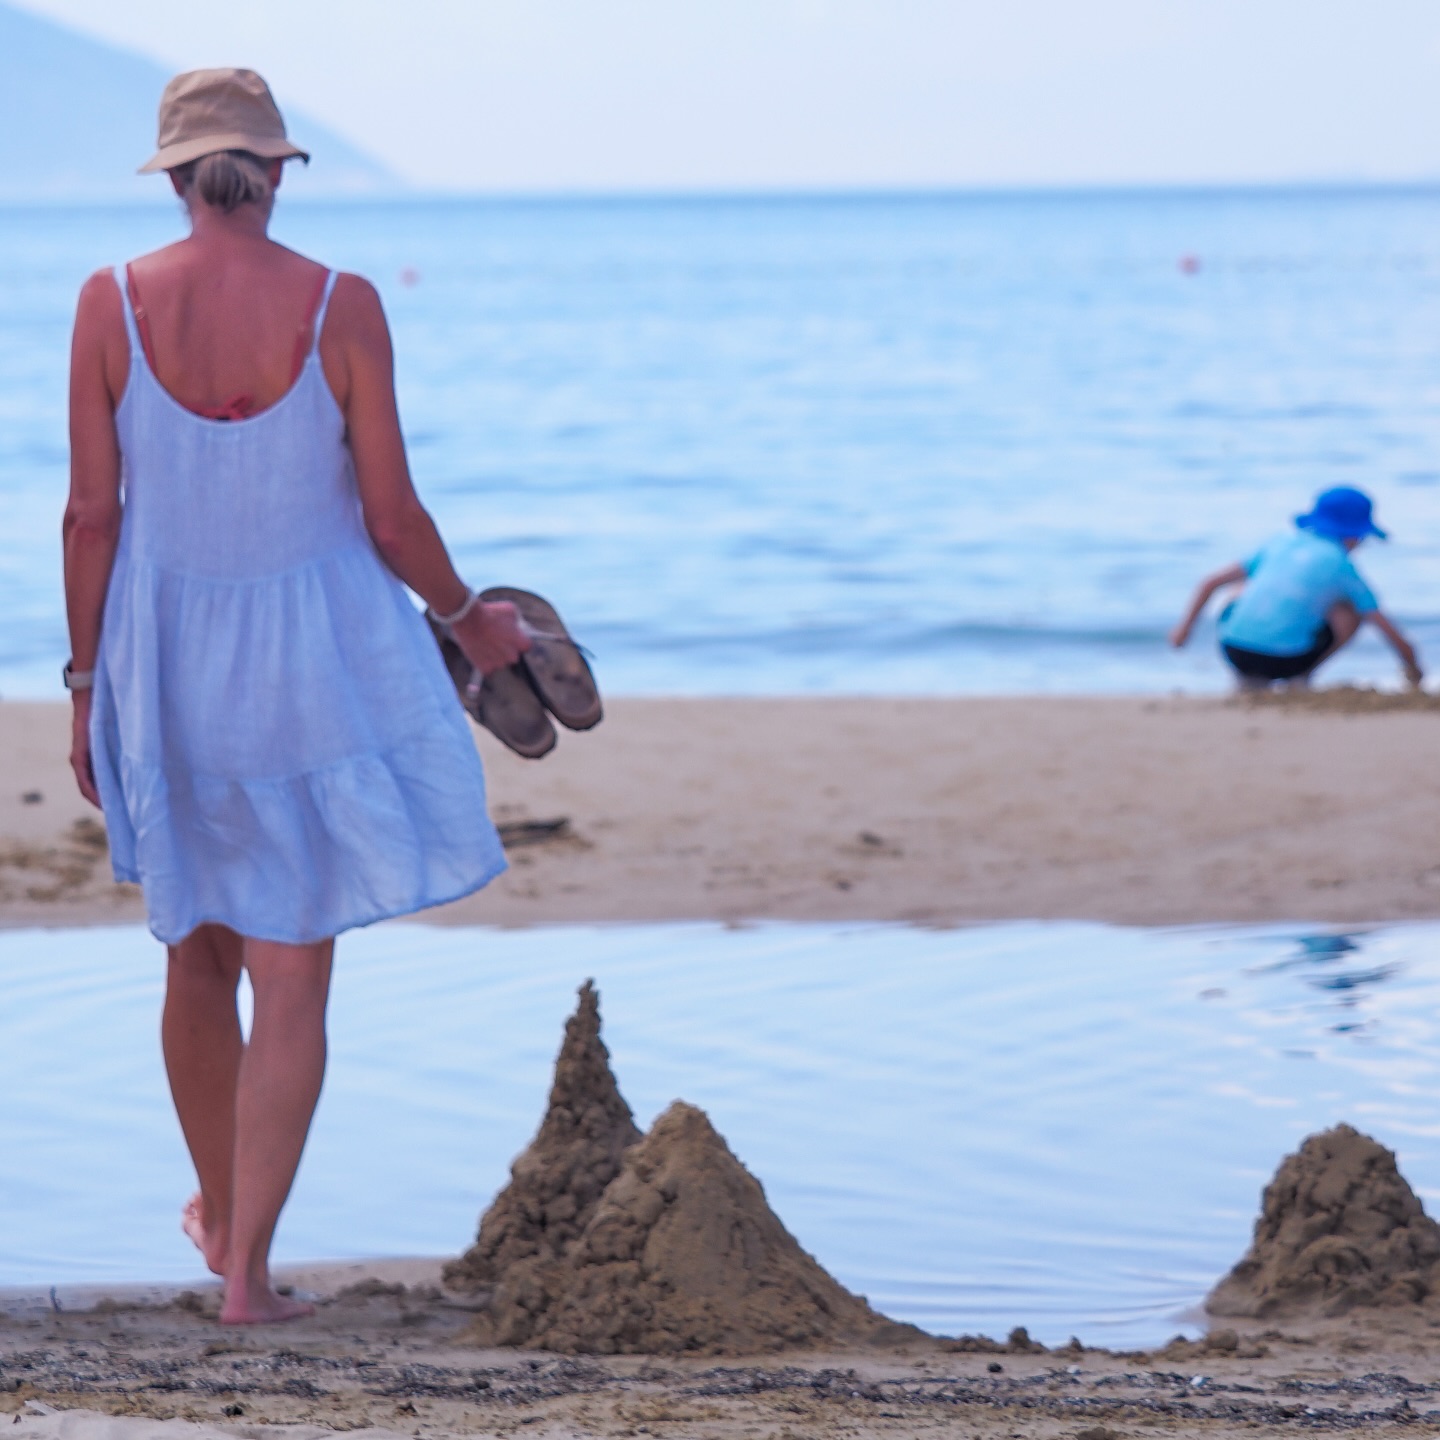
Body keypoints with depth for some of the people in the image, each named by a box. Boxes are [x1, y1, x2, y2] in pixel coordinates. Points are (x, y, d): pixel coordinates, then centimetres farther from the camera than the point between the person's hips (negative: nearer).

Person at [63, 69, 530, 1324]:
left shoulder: (113, 305, -8)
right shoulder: (342, 308, -13)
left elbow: (93, 515, -5)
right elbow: (392, 516, -9)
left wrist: (86, 688, 5)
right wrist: (470, 618, 10)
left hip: (169, 659, 2)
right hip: (314, 665, -2)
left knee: (199, 952, 21)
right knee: (294, 977, 4)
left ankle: (219, 1212, 39)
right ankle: (248, 1269, 0)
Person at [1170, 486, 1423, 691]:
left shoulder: (1281, 543, 17)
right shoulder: (1340, 564, 5)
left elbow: (1211, 582, 19)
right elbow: (1390, 631, 9)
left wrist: (1185, 627, 30)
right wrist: (1413, 669, 26)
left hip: (1234, 653, 4)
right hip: (1285, 659, -4)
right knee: (1350, 611, 14)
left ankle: (1249, 682, 24)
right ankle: (1302, 677, 9)